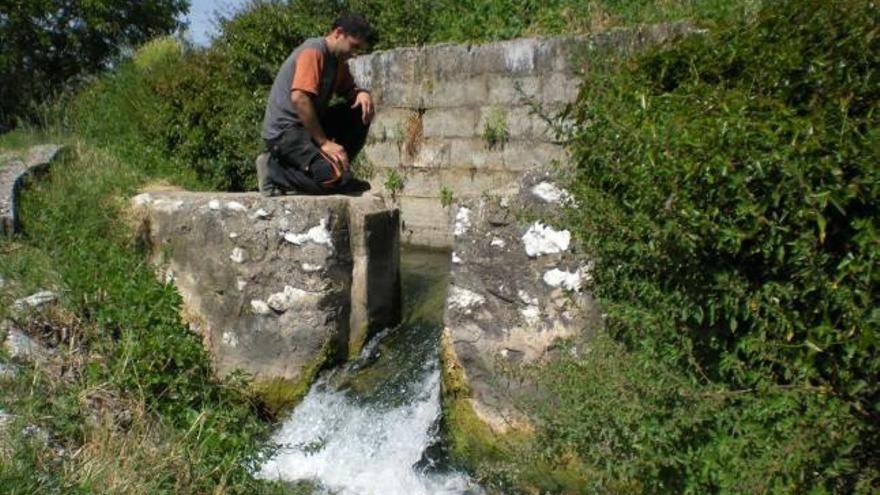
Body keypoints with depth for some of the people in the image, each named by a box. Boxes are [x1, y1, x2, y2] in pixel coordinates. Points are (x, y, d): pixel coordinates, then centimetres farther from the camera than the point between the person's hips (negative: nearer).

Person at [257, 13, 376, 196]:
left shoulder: (338, 60, 11)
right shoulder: (313, 51, -15)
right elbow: (299, 98, -26)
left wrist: (362, 93, -4)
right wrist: (324, 142, -24)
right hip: (284, 130, -9)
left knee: (361, 113, 1)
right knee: (336, 179, -26)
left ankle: (333, 165, 3)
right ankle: (275, 171, -8)